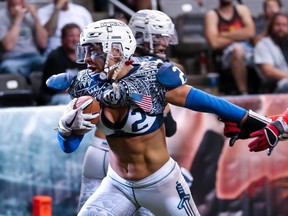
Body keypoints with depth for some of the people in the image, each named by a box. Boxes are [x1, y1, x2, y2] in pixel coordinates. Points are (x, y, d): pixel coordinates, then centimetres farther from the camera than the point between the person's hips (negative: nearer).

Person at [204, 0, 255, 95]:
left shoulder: (242, 9, 14)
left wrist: (225, 35, -5)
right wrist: (239, 37, -1)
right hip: (225, 54, -4)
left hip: (247, 51, 4)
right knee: (237, 48, -36)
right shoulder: (211, 15, 3)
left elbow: (250, 32, -1)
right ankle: (243, 93, -36)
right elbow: (214, 43, -11)